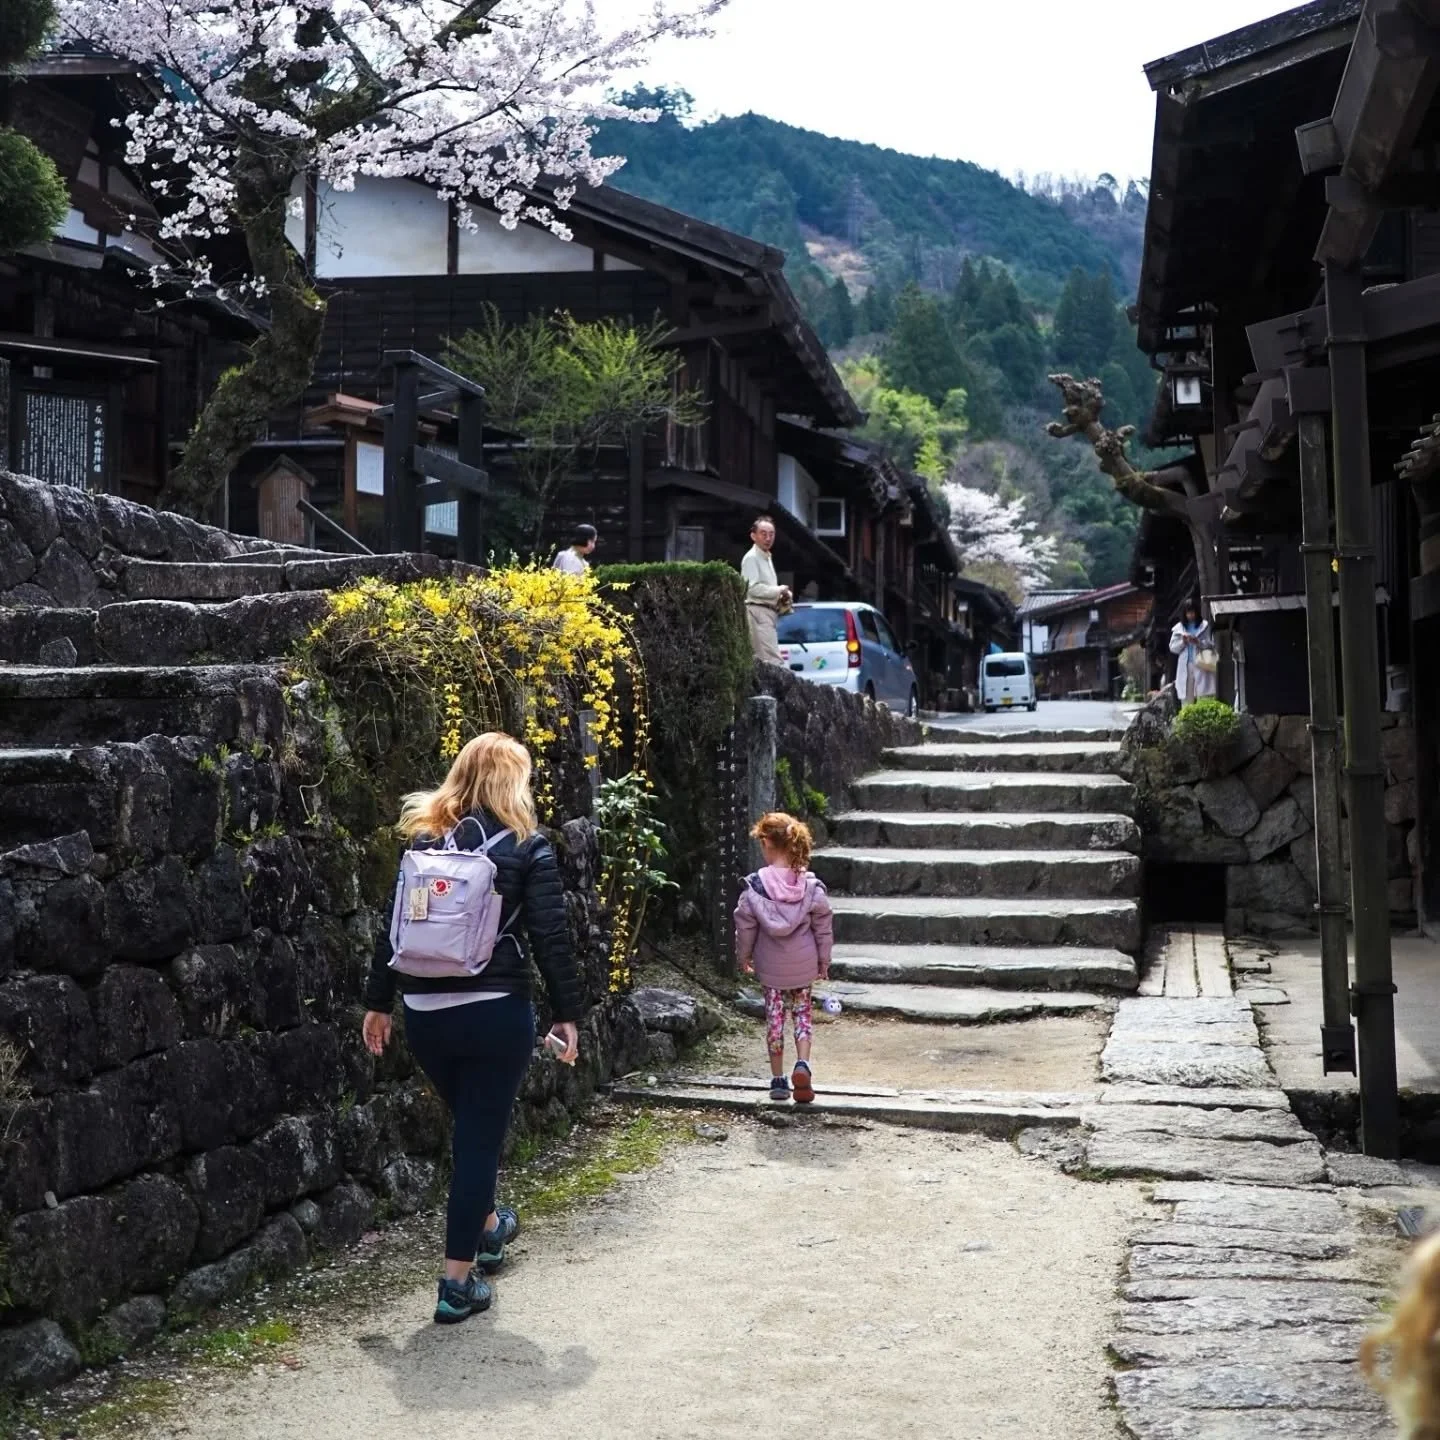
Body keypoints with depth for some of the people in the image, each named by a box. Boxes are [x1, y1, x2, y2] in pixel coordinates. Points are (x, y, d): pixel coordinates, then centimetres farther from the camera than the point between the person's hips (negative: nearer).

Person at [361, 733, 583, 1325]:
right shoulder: (528, 848, -4)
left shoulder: (423, 839, 7)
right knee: (481, 1136, 4)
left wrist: (379, 1002, 14)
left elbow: (394, 927, 8)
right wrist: (566, 1014, -1)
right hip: (495, 1011, -4)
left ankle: (486, 1227, 44)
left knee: (471, 1126, 25)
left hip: (425, 1013, 4)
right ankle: (458, 1282, 5)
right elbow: (551, 938, -7)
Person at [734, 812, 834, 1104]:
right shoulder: (811, 885, -11)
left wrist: (744, 956, 10)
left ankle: (778, 1080, 17)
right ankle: (802, 1064, -7)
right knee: (802, 1011, 15)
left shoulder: (755, 886, -15)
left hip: (770, 966, -1)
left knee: (774, 1016, 12)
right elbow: (823, 925, -3)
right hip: (803, 965, 1)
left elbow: (745, 926, -6)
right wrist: (824, 959, 10)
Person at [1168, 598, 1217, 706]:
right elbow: (1172, 648, 10)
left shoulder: (1205, 626, 5)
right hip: (1185, 667, 2)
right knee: (1186, 699, 2)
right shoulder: (1179, 628, 11)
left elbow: (1212, 645, 0)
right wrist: (1182, 642, -8)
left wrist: (1198, 642, -15)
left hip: (1201, 666, -2)